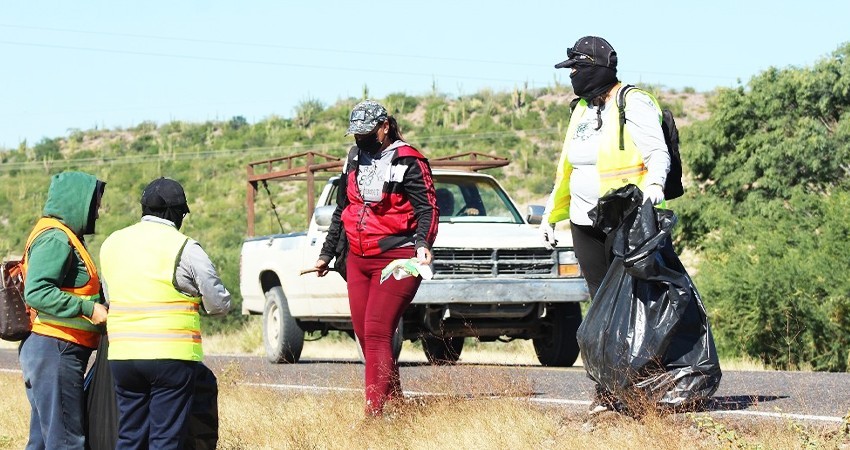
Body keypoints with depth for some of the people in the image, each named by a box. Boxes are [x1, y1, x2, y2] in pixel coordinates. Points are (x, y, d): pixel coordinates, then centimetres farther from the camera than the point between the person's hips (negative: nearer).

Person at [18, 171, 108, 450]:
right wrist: (88, 309, -24)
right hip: (55, 350, -11)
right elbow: (37, 293, -24)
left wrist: (100, 306, 7)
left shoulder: (63, 237, 20)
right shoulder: (55, 239, -13)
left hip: (49, 351, 11)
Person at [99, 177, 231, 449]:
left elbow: (108, 296, 15)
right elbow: (219, 304, -4)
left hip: (122, 355, 5)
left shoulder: (111, 244, 9)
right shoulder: (185, 249, -8)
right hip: (172, 355, -5)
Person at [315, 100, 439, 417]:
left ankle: (374, 413, -17)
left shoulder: (408, 161, -5)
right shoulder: (354, 160, 16)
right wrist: (327, 254, 31)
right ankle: (396, 402, 11)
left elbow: (427, 208, -10)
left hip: (396, 259, -7)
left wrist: (422, 244, -28)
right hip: (358, 260, 7)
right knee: (364, 334, 2)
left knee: (377, 334, -15)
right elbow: (341, 210, 27)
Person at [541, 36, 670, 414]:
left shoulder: (633, 103, -7)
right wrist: (551, 215, 29)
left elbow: (658, 151, -16)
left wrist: (653, 184, -36)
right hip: (585, 223, 7)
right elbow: (567, 168, 27)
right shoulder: (582, 110, 18)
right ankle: (607, 389, 6)